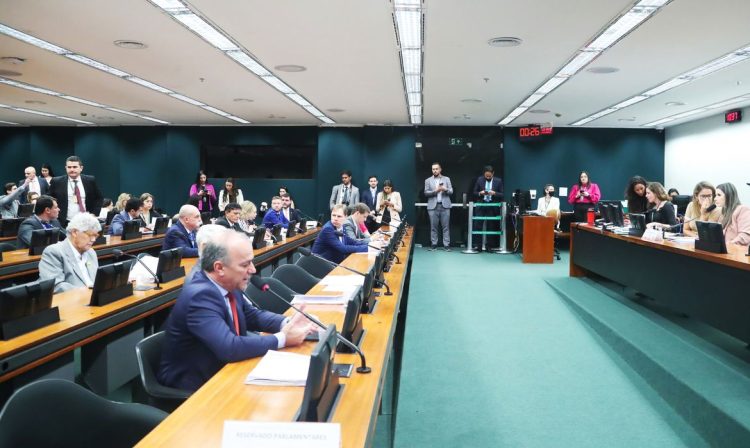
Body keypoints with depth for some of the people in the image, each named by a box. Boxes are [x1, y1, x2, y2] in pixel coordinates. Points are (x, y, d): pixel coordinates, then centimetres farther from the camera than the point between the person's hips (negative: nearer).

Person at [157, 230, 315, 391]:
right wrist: (282, 339, -24)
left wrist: (287, 323, -8)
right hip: (194, 384, -7)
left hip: (219, 368, 7)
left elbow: (252, 315, 10)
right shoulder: (200, 296, -27)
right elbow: (229, 347, -35)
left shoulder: (228, 284, -3)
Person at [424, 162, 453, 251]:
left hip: (445, 205, 0)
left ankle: (446, 244, 0)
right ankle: (434, 244, 7)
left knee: (446, 226, -2)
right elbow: (426, 193, 1)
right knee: (433, 226, 1)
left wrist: (445, 189, -15)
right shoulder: (428, 180, 10)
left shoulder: (447, 179, 12)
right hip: (433, 206, 0)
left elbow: (451, 191, 6)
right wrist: (435, 191, -15)